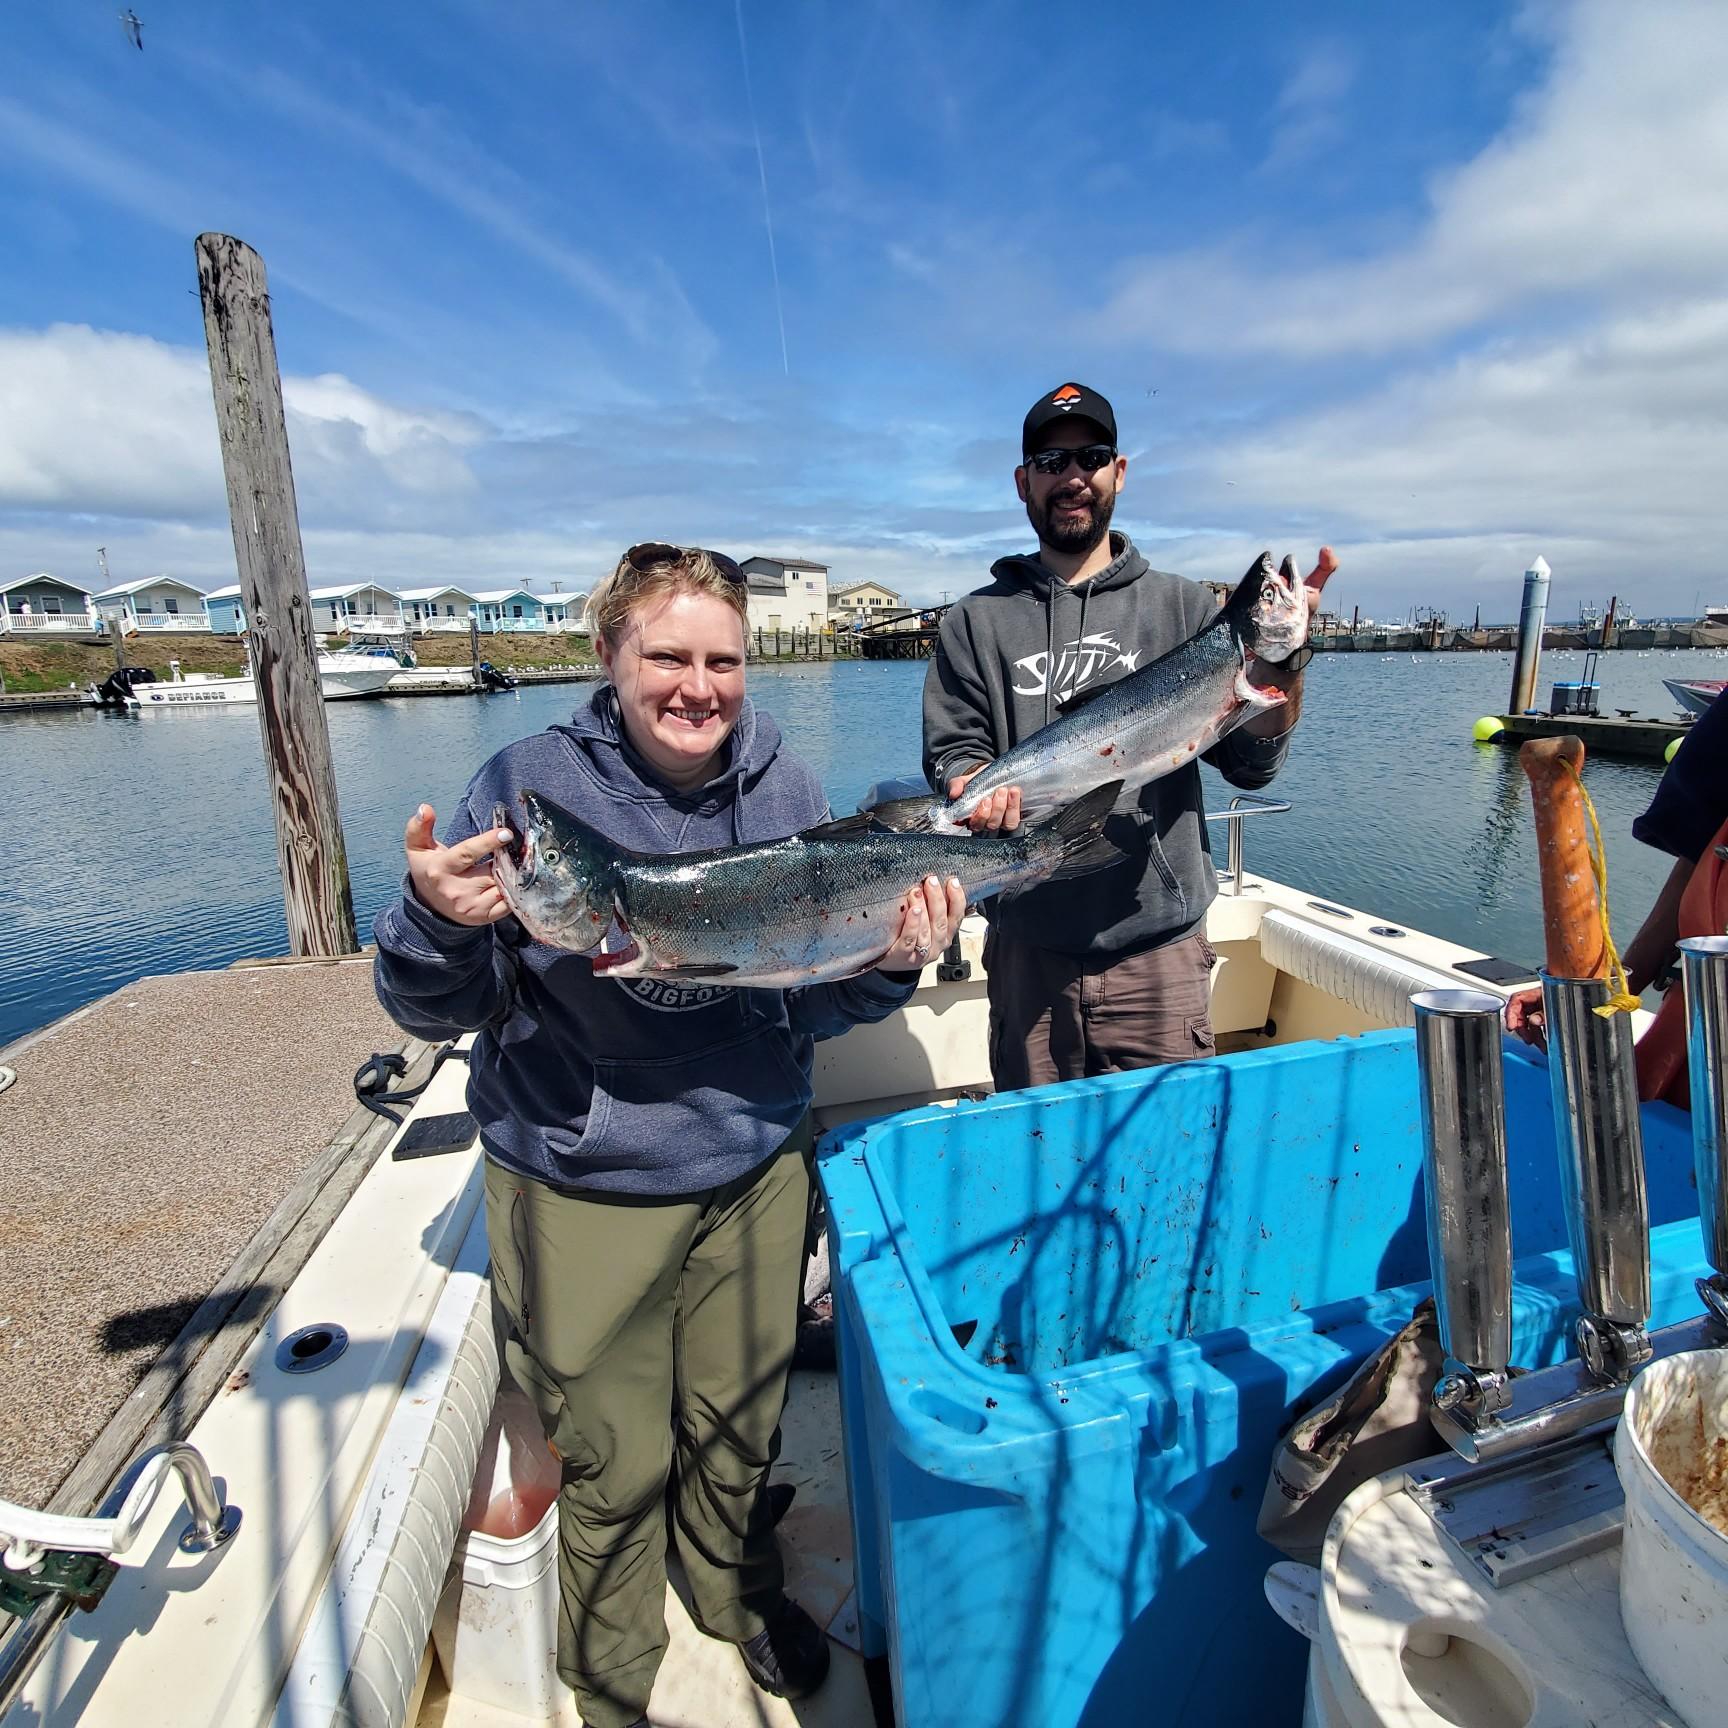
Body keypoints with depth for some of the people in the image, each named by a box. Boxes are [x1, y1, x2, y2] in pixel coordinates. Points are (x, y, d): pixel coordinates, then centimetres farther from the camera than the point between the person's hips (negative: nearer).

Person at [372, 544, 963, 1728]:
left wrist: (892, 964, -19)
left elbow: (809, 1006, 0)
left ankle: (741, 1595, 56)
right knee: (612, 1462, 17)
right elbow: (437, 1014, -11)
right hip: (581, 1191, -2)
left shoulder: (787, 793, -4)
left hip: (755, 1172, 3)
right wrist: (438, 920, -31)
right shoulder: (529, 787, -13)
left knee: (740, 1424, 24)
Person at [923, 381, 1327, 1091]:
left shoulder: (1181, 605, 6)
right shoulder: (976, 620, 7)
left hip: (1162, 949, 0)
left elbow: (1252, 764, 0)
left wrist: (1281, 659, -16)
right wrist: (978, 789, -21)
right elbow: (951, 754, 1)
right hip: (1029, 951, 1)